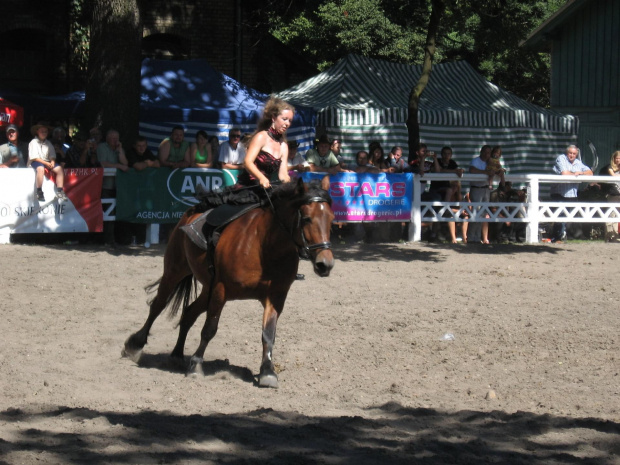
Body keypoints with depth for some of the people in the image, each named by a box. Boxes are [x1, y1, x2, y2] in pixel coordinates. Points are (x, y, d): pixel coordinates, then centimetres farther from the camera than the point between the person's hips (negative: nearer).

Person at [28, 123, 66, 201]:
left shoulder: (48, 143, 14)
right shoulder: (33, 142, -3)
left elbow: (52, 156, 11)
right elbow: (34, 158, -11)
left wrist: (52, 162, -13)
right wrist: (46, 163, -17)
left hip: (48, 162, 6)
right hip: (36, 162, -6)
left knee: (59, 169, -15)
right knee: (40, 168, -38)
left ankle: (59, 191, -15)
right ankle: (39, 192, -35)